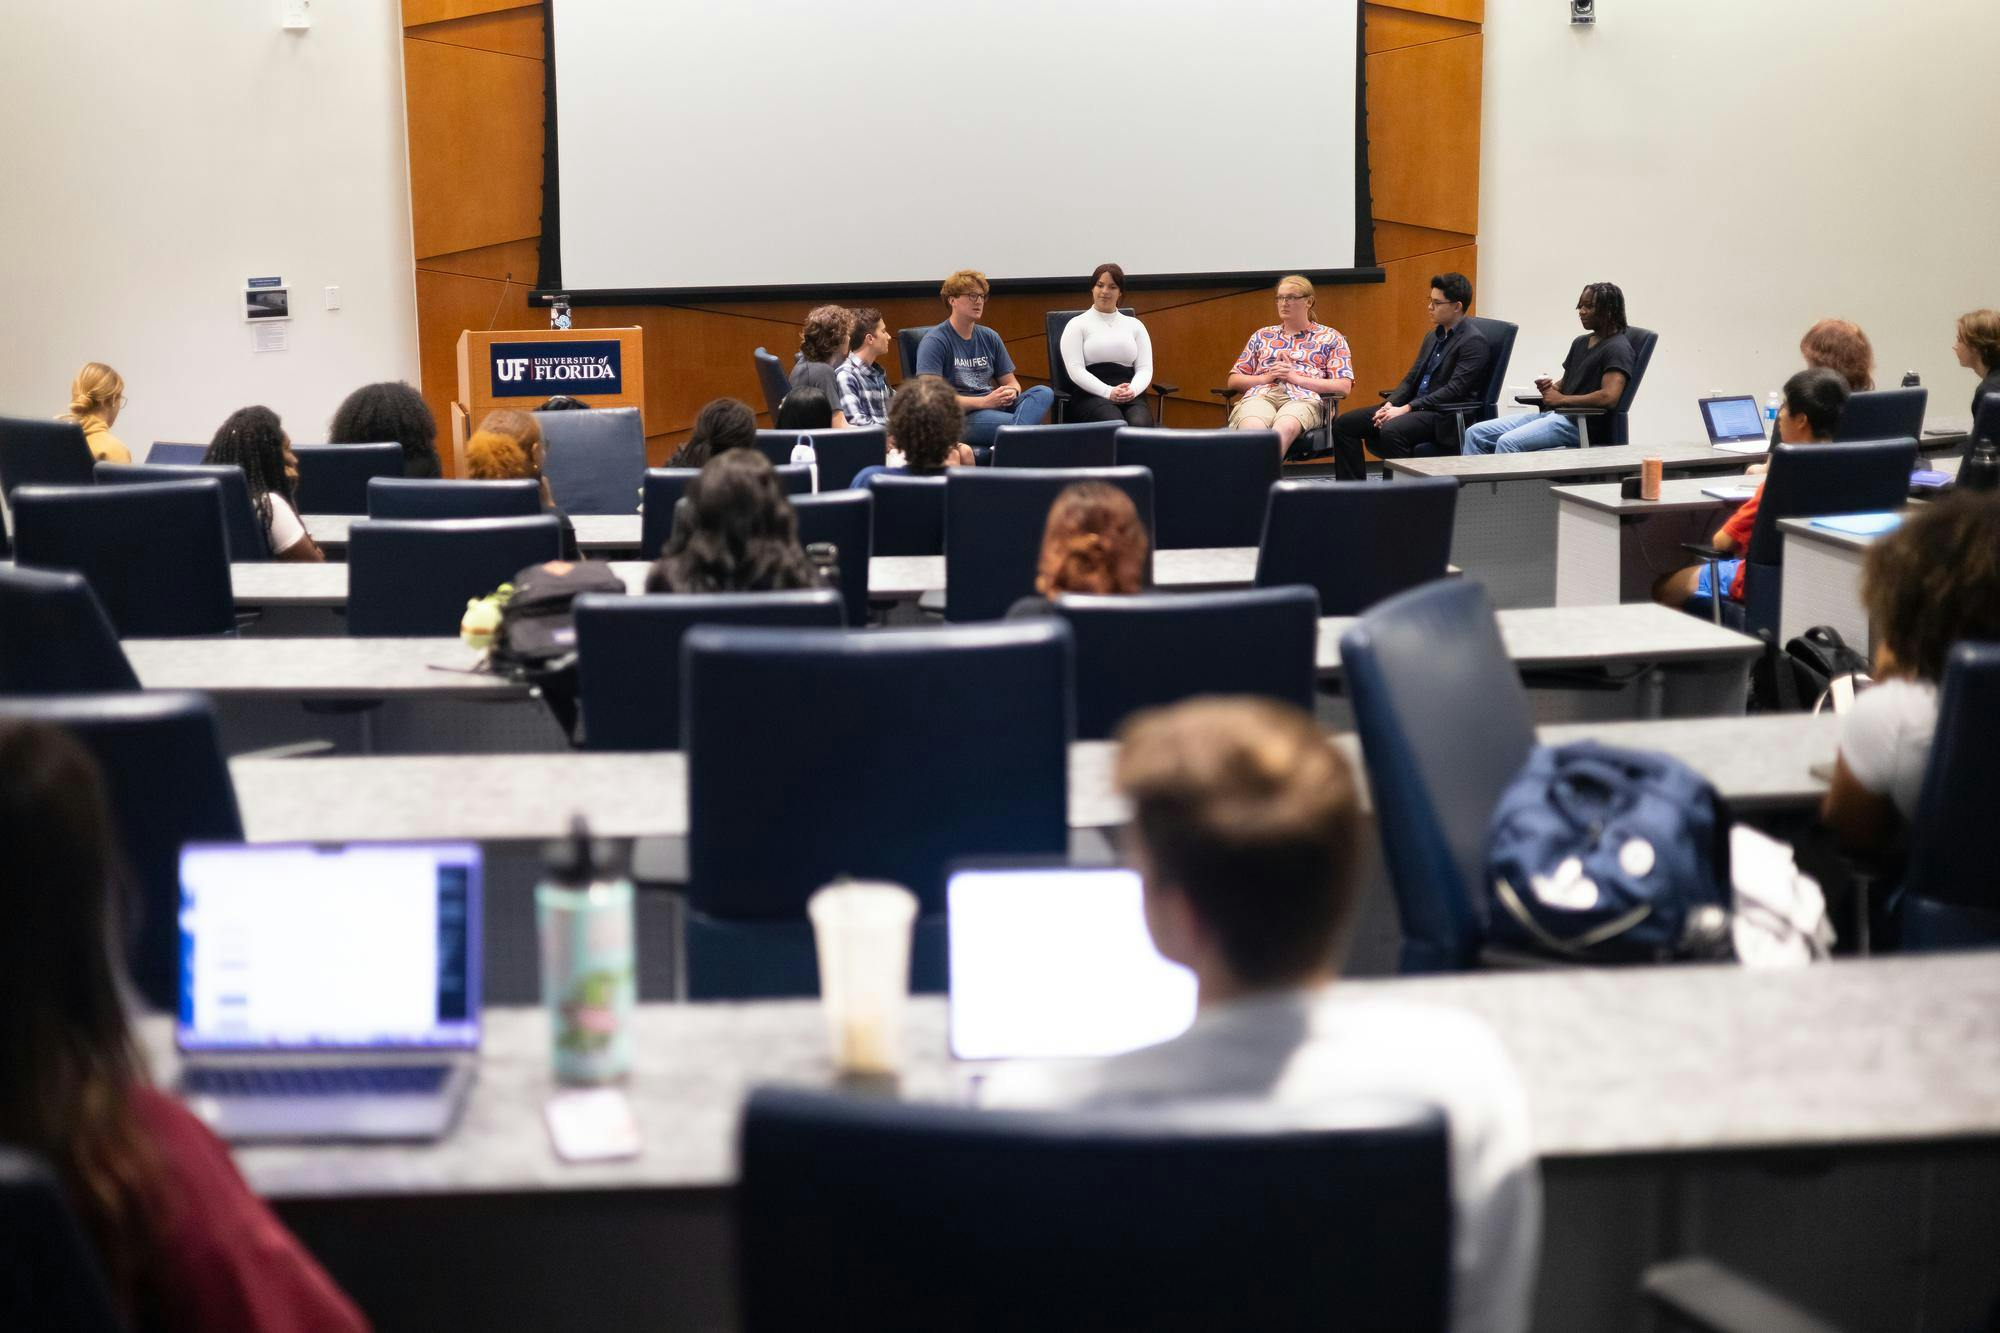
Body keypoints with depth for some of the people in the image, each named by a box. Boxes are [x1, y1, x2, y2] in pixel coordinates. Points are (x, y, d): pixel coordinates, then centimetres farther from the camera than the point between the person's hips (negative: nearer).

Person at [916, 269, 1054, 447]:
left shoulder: (989, 337, 18)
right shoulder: (934, 342, -3)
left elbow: (1011, 382, 23)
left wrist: (1011, 392, -4)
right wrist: (984, 401, -17)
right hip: (959, 417, -8)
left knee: (1044, 392, -23)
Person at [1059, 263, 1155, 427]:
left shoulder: (1135, 325, 20)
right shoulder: (1077, 325, 10)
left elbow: (1144, 368, 12)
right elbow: (1076, 370, -2)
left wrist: (1132, 390, -11)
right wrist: (1108, 392, -16)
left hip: (1132, 396, 3)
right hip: (1091, 396, -3)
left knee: (1139, 425, -35)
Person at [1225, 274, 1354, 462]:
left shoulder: (1329, 337, 20)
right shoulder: (1261, 336, 29)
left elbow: (1343, 387, 8)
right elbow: (1233, 380, 25)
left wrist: (1296, 378, -2)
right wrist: (1266, 377, 4)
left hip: (1303, 398, -2)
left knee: (1285, 427, -42)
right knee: (1252, 429, -38)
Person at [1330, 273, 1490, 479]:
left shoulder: (1474, 342, -9)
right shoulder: (1433, 336, 18)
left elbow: (1454, 390, -18)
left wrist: (1406, 409, -21)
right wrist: (1390, 405, -3)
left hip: (1446, 417, -9)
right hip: (1416, 408, 9)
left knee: (1392, 430, -37)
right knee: (1344, 424, -2)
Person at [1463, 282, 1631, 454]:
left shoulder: (1617, 348, -7)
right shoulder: (1580, 342, 22)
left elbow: (1609, 397, -21)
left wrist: (1562, 399, -10)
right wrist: (1551, 387, 4)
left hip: (1582, 423, -9)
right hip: (1551, 413, 9)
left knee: (1507, 442, -31)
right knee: (1475, 433, -5)